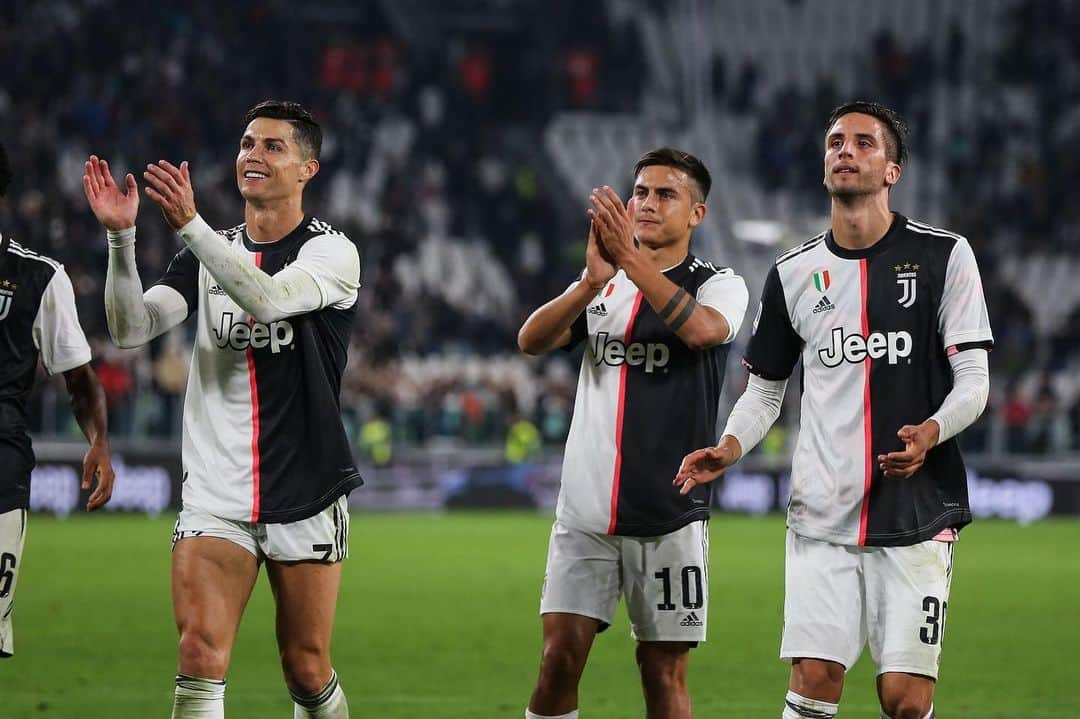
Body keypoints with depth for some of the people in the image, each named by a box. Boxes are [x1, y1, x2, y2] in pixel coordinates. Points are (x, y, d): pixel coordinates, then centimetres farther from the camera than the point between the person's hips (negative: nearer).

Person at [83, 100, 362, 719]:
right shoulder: (207, 255, 9)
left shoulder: (331, 252, -5)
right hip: (216, 497, 3)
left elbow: (268, 298, -26)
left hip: (307, 497, -3)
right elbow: (132, 329, -4)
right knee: (201, 656, -14)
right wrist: (121, 236, -19)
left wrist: (190, 223, -36)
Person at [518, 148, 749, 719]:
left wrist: (632, 259, -30)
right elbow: (531, 340, -4)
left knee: (665, 672, 1)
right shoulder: (602, 285, 13)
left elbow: (703, 329, -23)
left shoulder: (718, 285, 2)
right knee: (560, 658, -6)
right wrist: (594, 281, -21)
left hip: (670, 516, -3)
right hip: (585, 510, 3)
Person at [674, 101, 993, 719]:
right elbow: (766, 387, 19)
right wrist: (731, 446, -2)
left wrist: (931, 432, -21)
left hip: (918, 512, -2)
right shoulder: (793, 274, 10)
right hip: (822, 514, 2)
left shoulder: (943, 256, 1)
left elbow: (973, 379, -1)